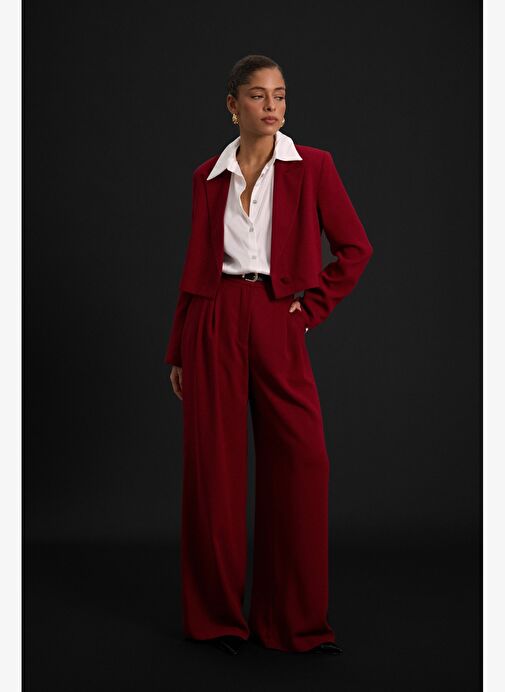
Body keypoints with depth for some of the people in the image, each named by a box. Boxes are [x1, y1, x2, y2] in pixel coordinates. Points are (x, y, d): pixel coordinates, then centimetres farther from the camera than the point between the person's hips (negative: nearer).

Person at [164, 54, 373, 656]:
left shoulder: (313, 167, 4)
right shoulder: (209, 176, 10)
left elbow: (355, 248, 5)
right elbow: (195, 266, 11)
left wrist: (312, 306, -2)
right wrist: (178, 352, 10)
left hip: (278, 324, -1)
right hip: (214, 325, 1)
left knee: (301, 465, -5)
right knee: (214, 467, 3)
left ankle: (296, 621, 11)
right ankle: (219, 615, 18)